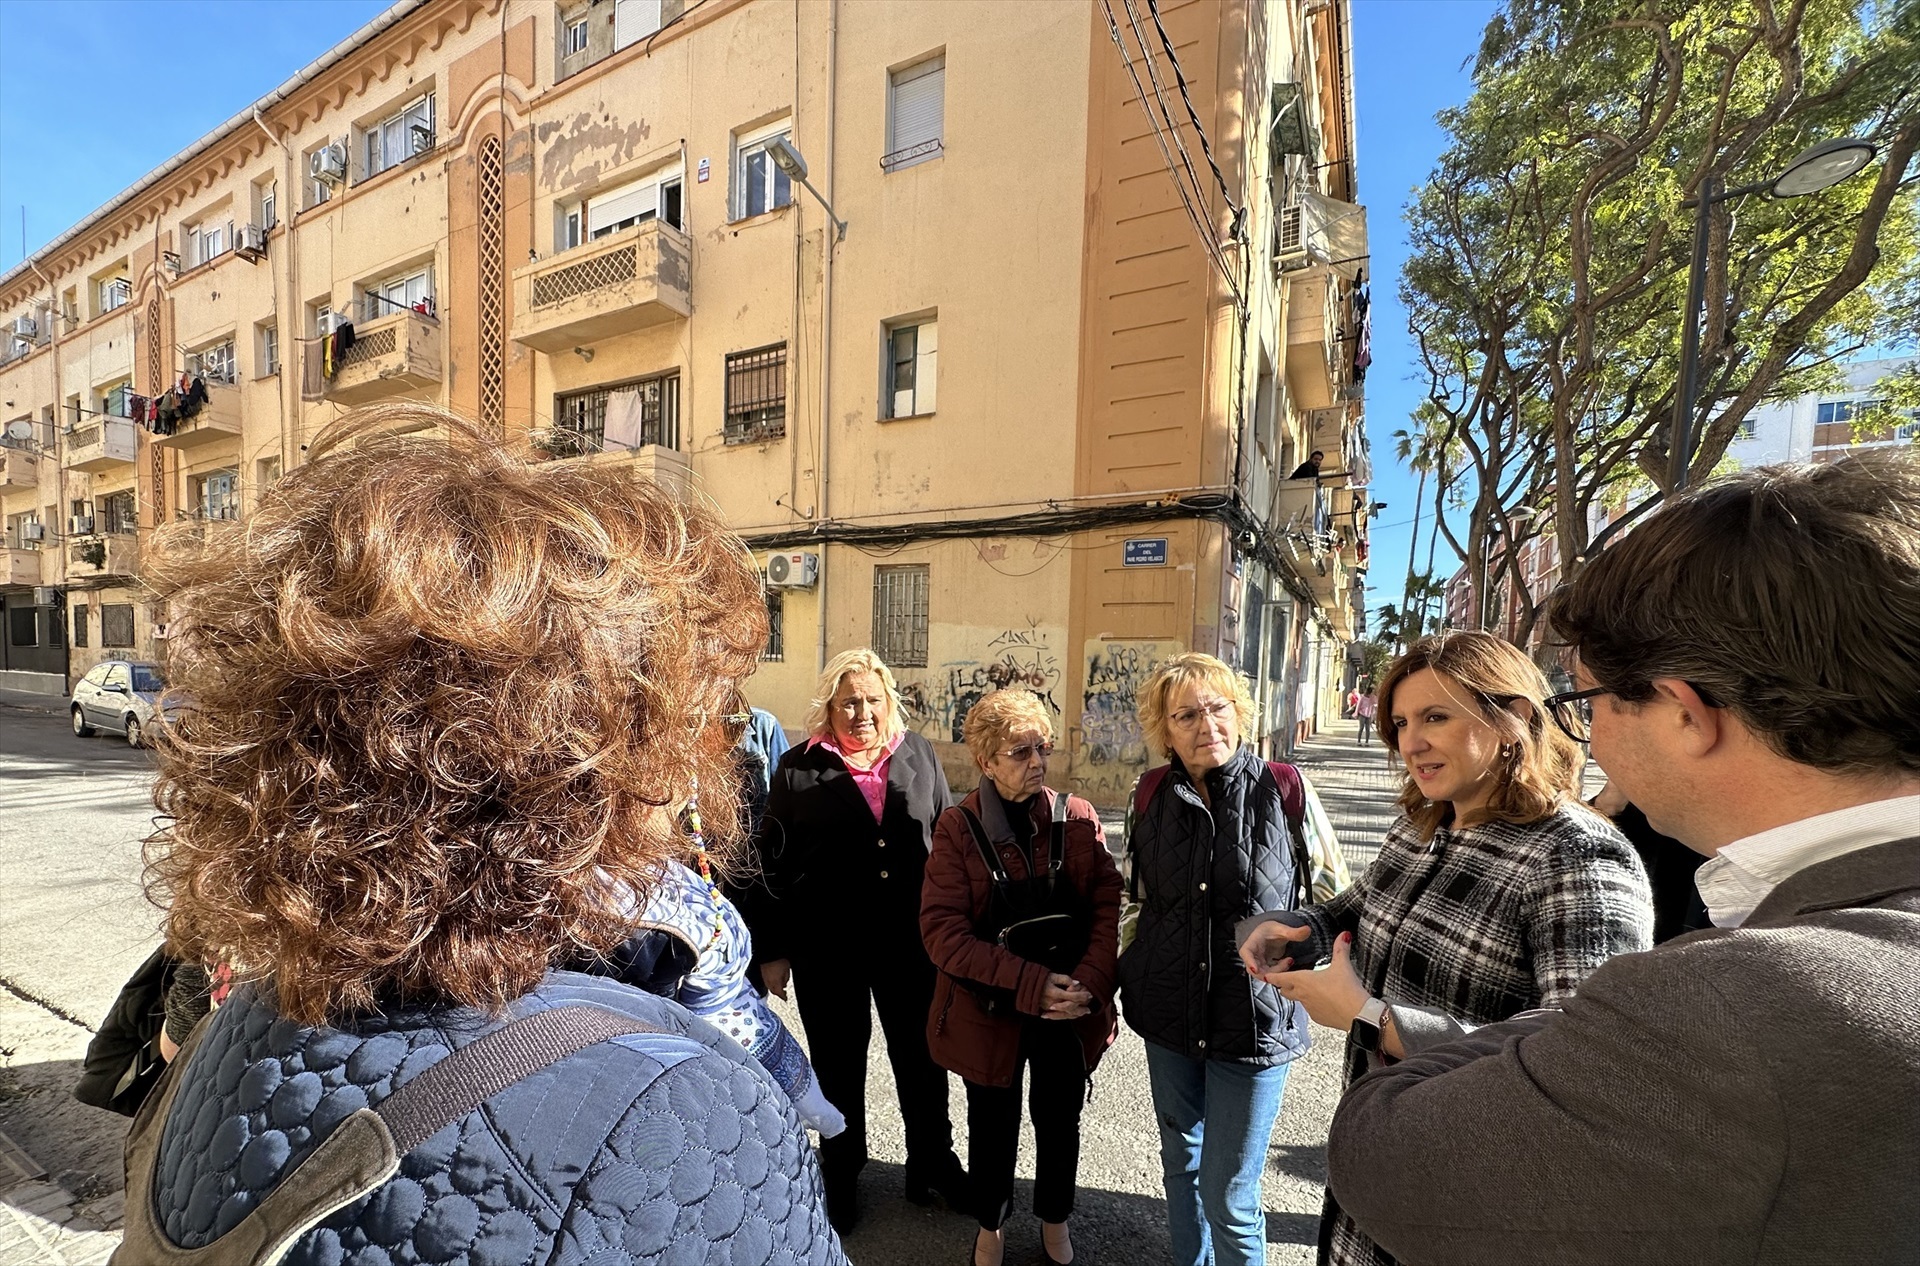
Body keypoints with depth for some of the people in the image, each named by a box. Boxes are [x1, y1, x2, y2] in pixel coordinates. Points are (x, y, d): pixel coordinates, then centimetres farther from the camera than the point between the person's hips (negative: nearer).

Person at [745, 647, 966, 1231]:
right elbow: (774, 864, -3)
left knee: (921, 1055, 18)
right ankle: (841, 1177, 43)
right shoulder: (799, 768, -7)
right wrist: (772, 950, -1)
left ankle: (932, 1164, 42)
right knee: (839, 1064, 18)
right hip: (826, 947, -1)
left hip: (911, 941, 2)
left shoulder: (918, 754, -1)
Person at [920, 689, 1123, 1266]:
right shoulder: (957, 827, -14)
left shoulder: (1077, 817, -8)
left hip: (1070, 1010, 2)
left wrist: (1089, 983, -22)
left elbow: (1109, 907, -8)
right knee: (993, 1125, 20)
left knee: (1060, 1121, 22)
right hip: (989, 1011, -1)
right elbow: (943, 931, -18)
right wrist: (1033, 984, -24)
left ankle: (1054, 1218, 51)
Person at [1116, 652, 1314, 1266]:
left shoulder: (1282, 788, -14)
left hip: (1256, 1019, -3)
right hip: (1169, 1014, 4)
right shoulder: (1152, 794, -5)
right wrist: (1118, 986, 9)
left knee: (1229, 1197, 7)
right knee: (1180, 1163, 23)